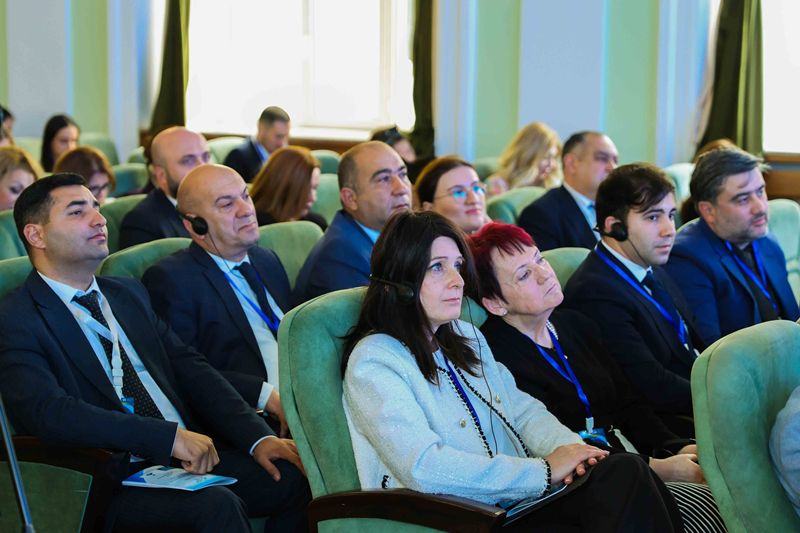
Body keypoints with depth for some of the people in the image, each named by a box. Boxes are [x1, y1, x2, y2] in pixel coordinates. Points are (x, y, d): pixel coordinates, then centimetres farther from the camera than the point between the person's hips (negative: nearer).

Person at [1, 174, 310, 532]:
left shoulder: (129, 293, 20)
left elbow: (190, 368, 13)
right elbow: (49, 414, -20)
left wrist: (259, 437, -2)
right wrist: (170, 436, -25)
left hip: (192, 457, 7)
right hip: (115, 482, -7)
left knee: (292, 477, -14)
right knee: (216, 504, -33)